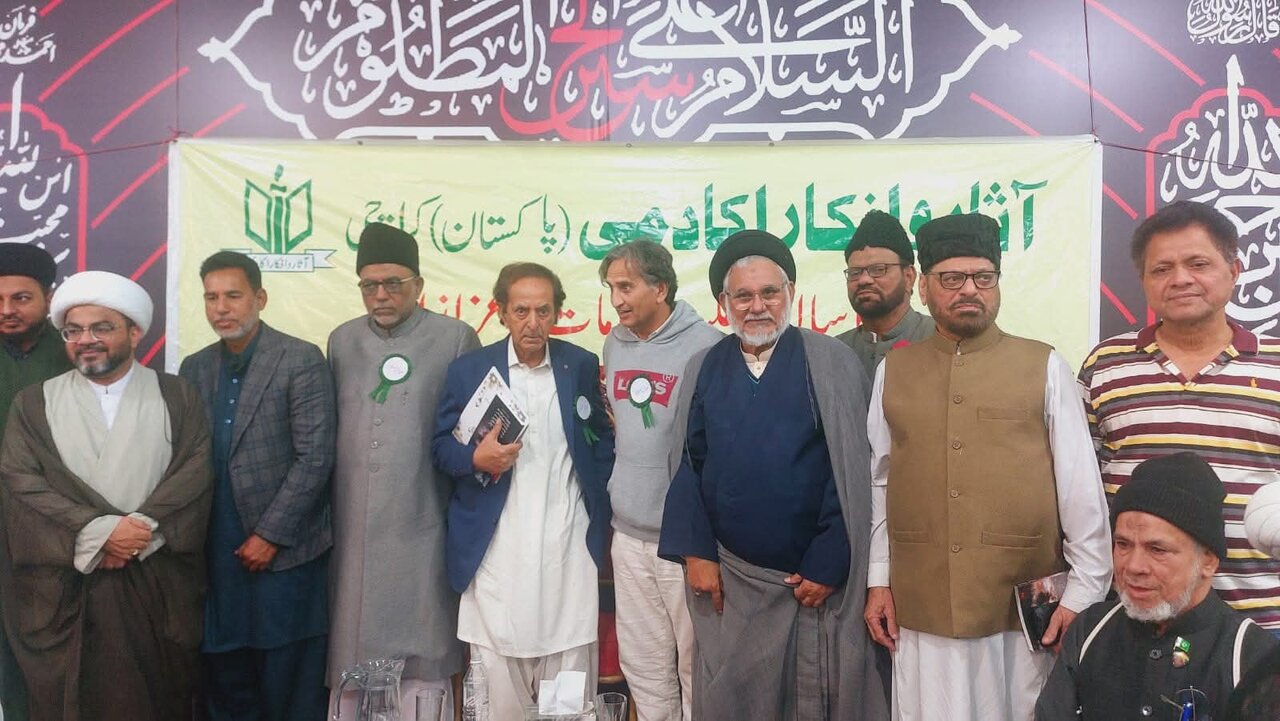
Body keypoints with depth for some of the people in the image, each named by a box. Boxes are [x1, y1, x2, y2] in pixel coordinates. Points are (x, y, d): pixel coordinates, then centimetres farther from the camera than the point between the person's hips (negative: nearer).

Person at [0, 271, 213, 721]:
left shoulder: (178, 397, 6)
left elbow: (197, 470, -4)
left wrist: (140, 531, -16)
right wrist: (98, 532, -15)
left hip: (159, 582, 0)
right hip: (66, 588, 1)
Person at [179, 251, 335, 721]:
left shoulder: (301, 361, -7)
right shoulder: (195, 368, 10)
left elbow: (315, 457, -11)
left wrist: (270, 535, -11)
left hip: (285, 552, -4)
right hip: (216, 555, 5)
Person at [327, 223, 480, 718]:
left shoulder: (455, 339, -1)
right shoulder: (342, 341, 11)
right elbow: (329, 427, 14)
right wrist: (324, 510, 11)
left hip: (421, 528, -3)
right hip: (353, 528, 4)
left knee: (422, 660, 4)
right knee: (351, 650, 12)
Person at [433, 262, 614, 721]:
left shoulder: (582, 366, 7)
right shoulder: (469, 369, 3)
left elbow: (602, 439, 14)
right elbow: (442, 446, 5)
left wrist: (601, 514, 5)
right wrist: (475, 458, -16)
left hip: (568, 546, 1)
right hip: (497, 549, 0)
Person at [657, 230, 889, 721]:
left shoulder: (833, 364, -6)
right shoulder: (703, 369, 4)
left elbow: (850, 471, -8)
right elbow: (689, 465, 5)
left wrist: (828, 566, -9)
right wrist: (697, 552, -1)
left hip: (817, 577, -2)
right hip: (729, 578, 3)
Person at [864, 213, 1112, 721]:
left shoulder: (1044, 367, 0)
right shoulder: (893, 370, 6)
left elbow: (1080, 484, -1)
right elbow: (879, 482, 8)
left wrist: (1085, 590, -2)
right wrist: (878, 581, 7)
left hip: (1025, 606, -1)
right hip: (920, 607, 2)